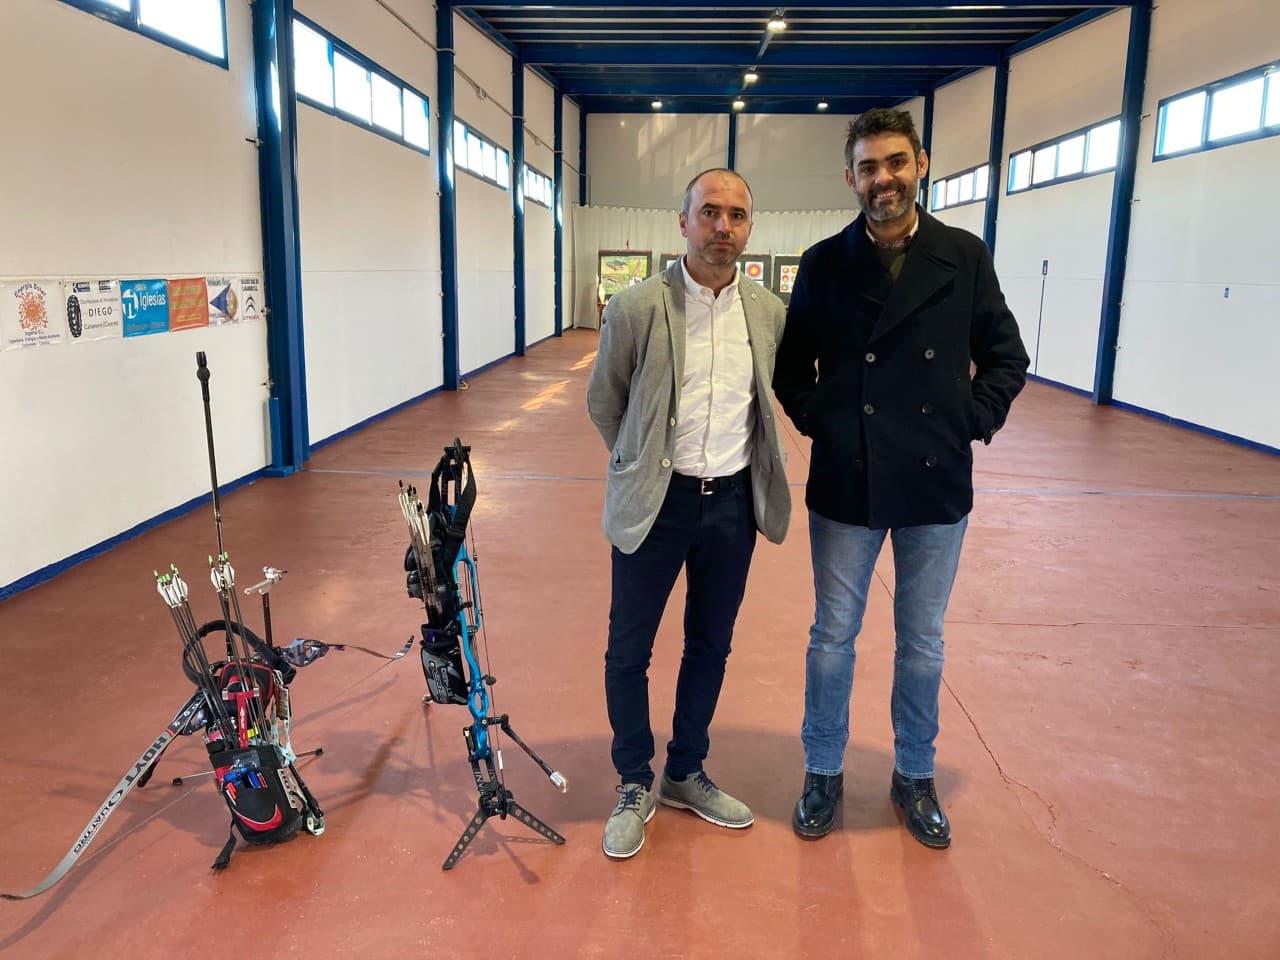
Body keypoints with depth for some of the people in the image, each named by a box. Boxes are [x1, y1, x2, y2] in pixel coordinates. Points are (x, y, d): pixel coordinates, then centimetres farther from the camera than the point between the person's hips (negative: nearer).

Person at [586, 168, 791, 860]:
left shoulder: (770, 312, 0)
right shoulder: (636, 308, -10)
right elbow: (602, 402, 2)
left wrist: (750, 473, 13)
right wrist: (643, 468, 7)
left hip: (734, 501, 3)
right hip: (657, 503, -3)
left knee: (710, 647, 16)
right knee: (629, 651, 6)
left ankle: (686, 774, 36)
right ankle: (635, 787, 27)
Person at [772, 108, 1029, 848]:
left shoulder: (965, 257, 0)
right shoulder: (825, 263, -1)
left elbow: (1006, 359, 6)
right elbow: (791, 365, 7)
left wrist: (972, 424, -5)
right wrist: (818, 422, -6)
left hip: (937, 486, 1)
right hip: (847, 485, 0)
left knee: (923, 645, 13)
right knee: (833, 637, 10)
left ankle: (915, 776, 34)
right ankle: (824, 773, 30)